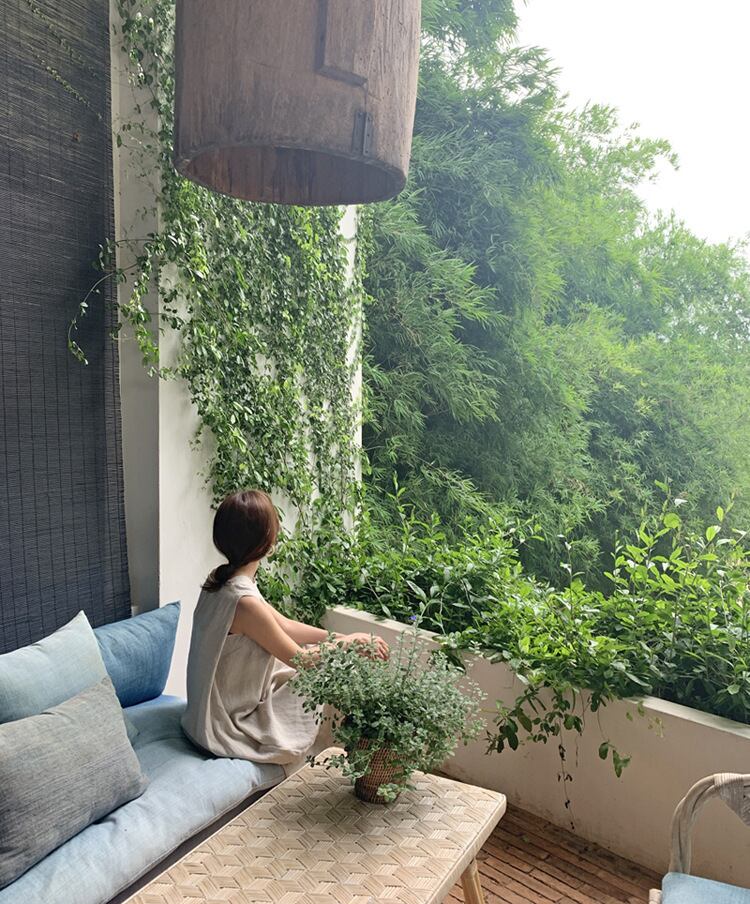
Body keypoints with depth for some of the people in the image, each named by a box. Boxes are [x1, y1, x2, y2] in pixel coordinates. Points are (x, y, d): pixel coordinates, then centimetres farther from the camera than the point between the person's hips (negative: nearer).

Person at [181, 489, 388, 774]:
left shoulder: (220, 580, -3)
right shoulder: (245, 602, -32)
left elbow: (286, 626, 4)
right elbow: (300, 659, -19)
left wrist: (340, 638, 0)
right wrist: (348, 641, -3)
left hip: (216, 708, 8)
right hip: (232, 725, -8)